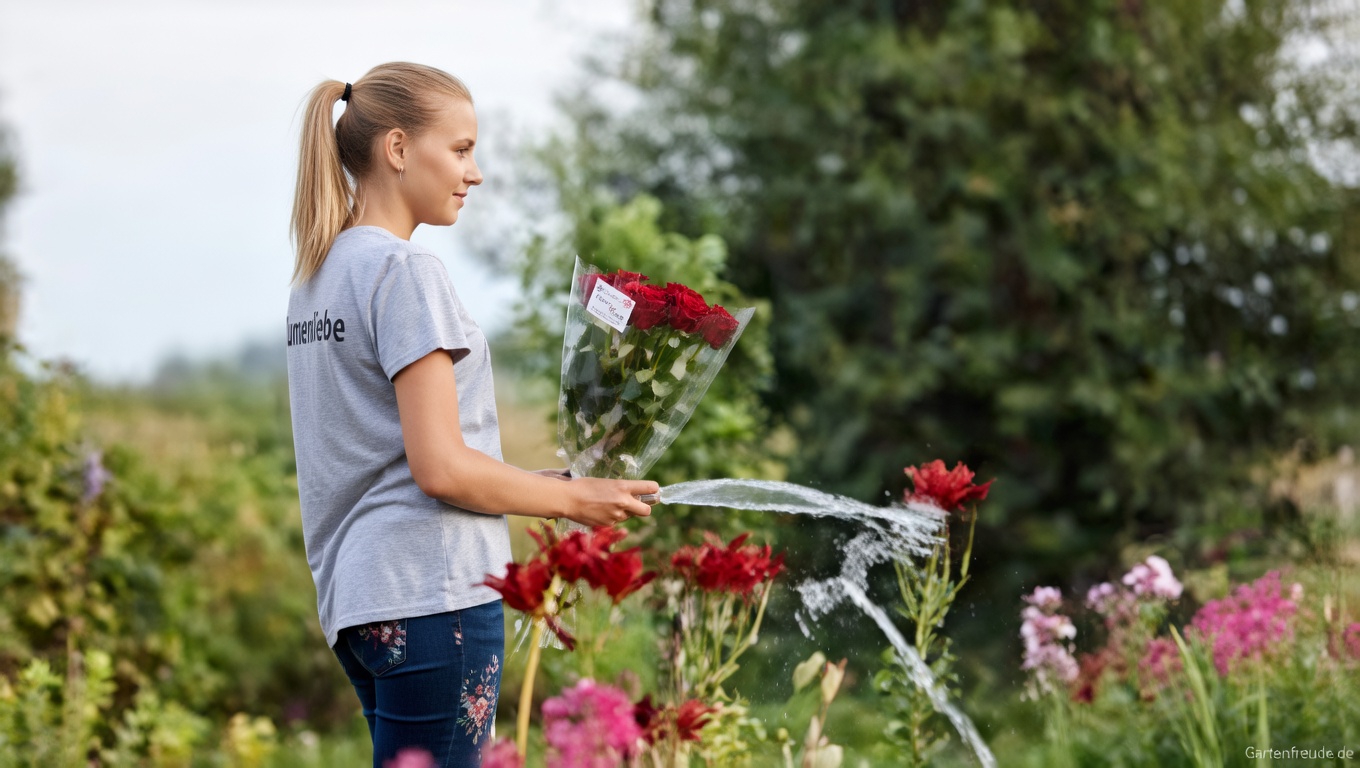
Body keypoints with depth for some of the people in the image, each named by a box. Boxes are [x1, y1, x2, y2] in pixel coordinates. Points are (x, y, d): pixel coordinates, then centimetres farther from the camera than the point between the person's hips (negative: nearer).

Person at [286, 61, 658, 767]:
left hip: (351, 599, 9)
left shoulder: (315, 277, 16)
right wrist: (572, 500, -3)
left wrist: (538, 483, 16)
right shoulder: (403, 271, -11)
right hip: (432, 594, -9)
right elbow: (441, 467, -16)